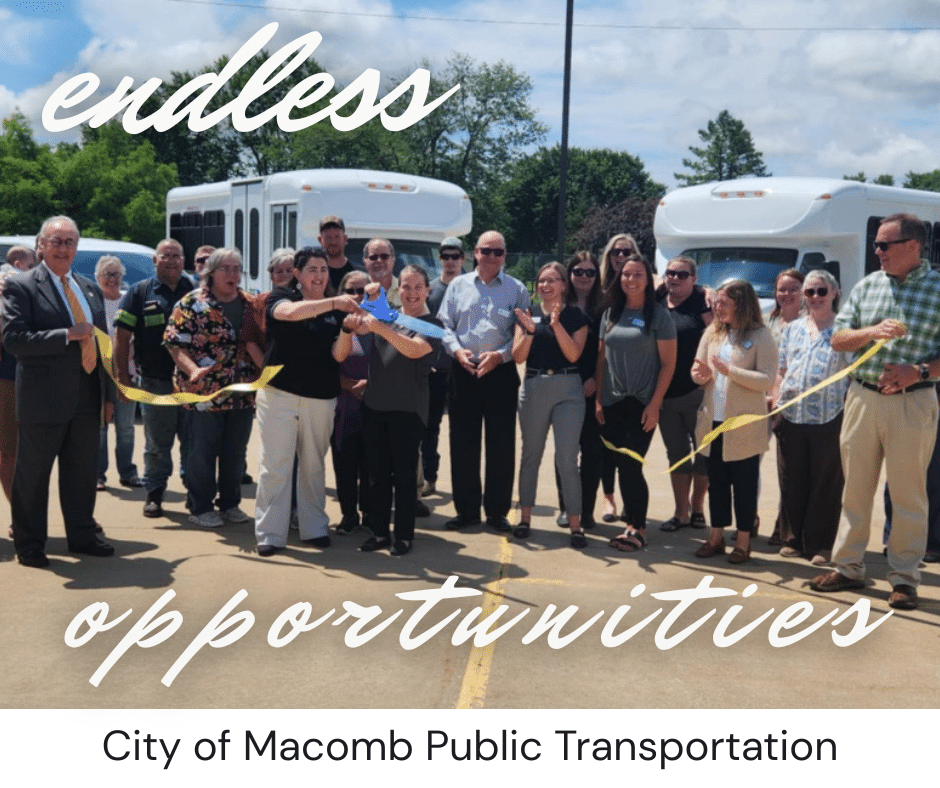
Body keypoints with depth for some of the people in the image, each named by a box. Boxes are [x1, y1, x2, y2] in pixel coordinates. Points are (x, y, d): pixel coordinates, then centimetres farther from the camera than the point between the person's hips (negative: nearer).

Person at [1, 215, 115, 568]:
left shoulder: (90, 288, 14)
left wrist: (108, 393, 14)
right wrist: (67, 335, -21)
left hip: (87, 397, 6)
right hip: (45, 398, -6)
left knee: (83, 472, 14)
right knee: (33, 474, 6)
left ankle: (81, 536, 28)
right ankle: (29, 545, 18)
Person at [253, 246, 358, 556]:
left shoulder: (336, 309, 8)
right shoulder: (281, 296, 0)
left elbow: (339, 355, -2)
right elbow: (290, 312, -25)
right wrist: (333, 303, -34)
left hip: (321, 399, 3)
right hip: (279, 394, -3)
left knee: (313, 466, 11)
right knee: (275, 466, -2)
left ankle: (314, 528, 21)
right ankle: (269, 534, 4)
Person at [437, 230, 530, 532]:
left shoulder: (517, 290, 5)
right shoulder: (458, 286, 11)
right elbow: (444, 324, 9)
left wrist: (500, 355, -13)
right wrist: (457, 350, -8)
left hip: (501, 373, -1)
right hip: (463, 372, 2)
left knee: (501, 445, 2)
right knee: (463, 443, 5)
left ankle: (497, 511, 14)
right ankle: (466, 510, 17)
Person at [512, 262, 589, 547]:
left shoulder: (576, 316, 2)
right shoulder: (528, 315, 7)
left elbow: (574, 354, -9)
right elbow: (518, 357, 0)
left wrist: (556, 324, -18)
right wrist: (530, 331, -16)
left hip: (568, 390, -2)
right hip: (534, 389, 3)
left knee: (567, 459, -7)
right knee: (530, 455, 11)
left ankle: (575, 523, 1)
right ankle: (525, 516, 22)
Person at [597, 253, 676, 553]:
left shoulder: (658, 315, -4)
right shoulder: (610, 314, 9)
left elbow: (668, 363, -6)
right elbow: (601, 357, 11)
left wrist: (654, 404, -12)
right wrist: (598, 398, 5)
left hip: (642, 403, -4)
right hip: (612, 403, 4)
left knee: (631, 465, -5)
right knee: (619, 464, 6)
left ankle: (637, 528, 8)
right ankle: (633, 517, 23)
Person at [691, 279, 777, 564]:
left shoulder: (760, 336, -7)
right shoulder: (712, 333, 9)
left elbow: (767, 380, -15)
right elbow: (698, 370, 11)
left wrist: (729, 371, -22)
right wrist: (702, 375, -13)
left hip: (744, 424, -5)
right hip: (714, 420, 5)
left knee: (744, 483, 5)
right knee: (716, 480, 12)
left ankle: (743, 541, 14)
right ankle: (716, 537, 22)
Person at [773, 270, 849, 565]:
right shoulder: (792, 329, 13)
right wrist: (777, 405, 6)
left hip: (829, 419, -4)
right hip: (791, 417, 4)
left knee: (826, 483, 3)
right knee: (792, 482, 10)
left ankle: (820, 544, 13)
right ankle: (796, 538, 22)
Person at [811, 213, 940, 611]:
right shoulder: (866, 287, 7)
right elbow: (838, 340, 4)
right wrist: (872, 332, -14)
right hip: (862, 397, 4)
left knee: (908, 494, 3)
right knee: (855, 488, 11)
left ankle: (904, 578, 14)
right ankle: (848, 567, 22)